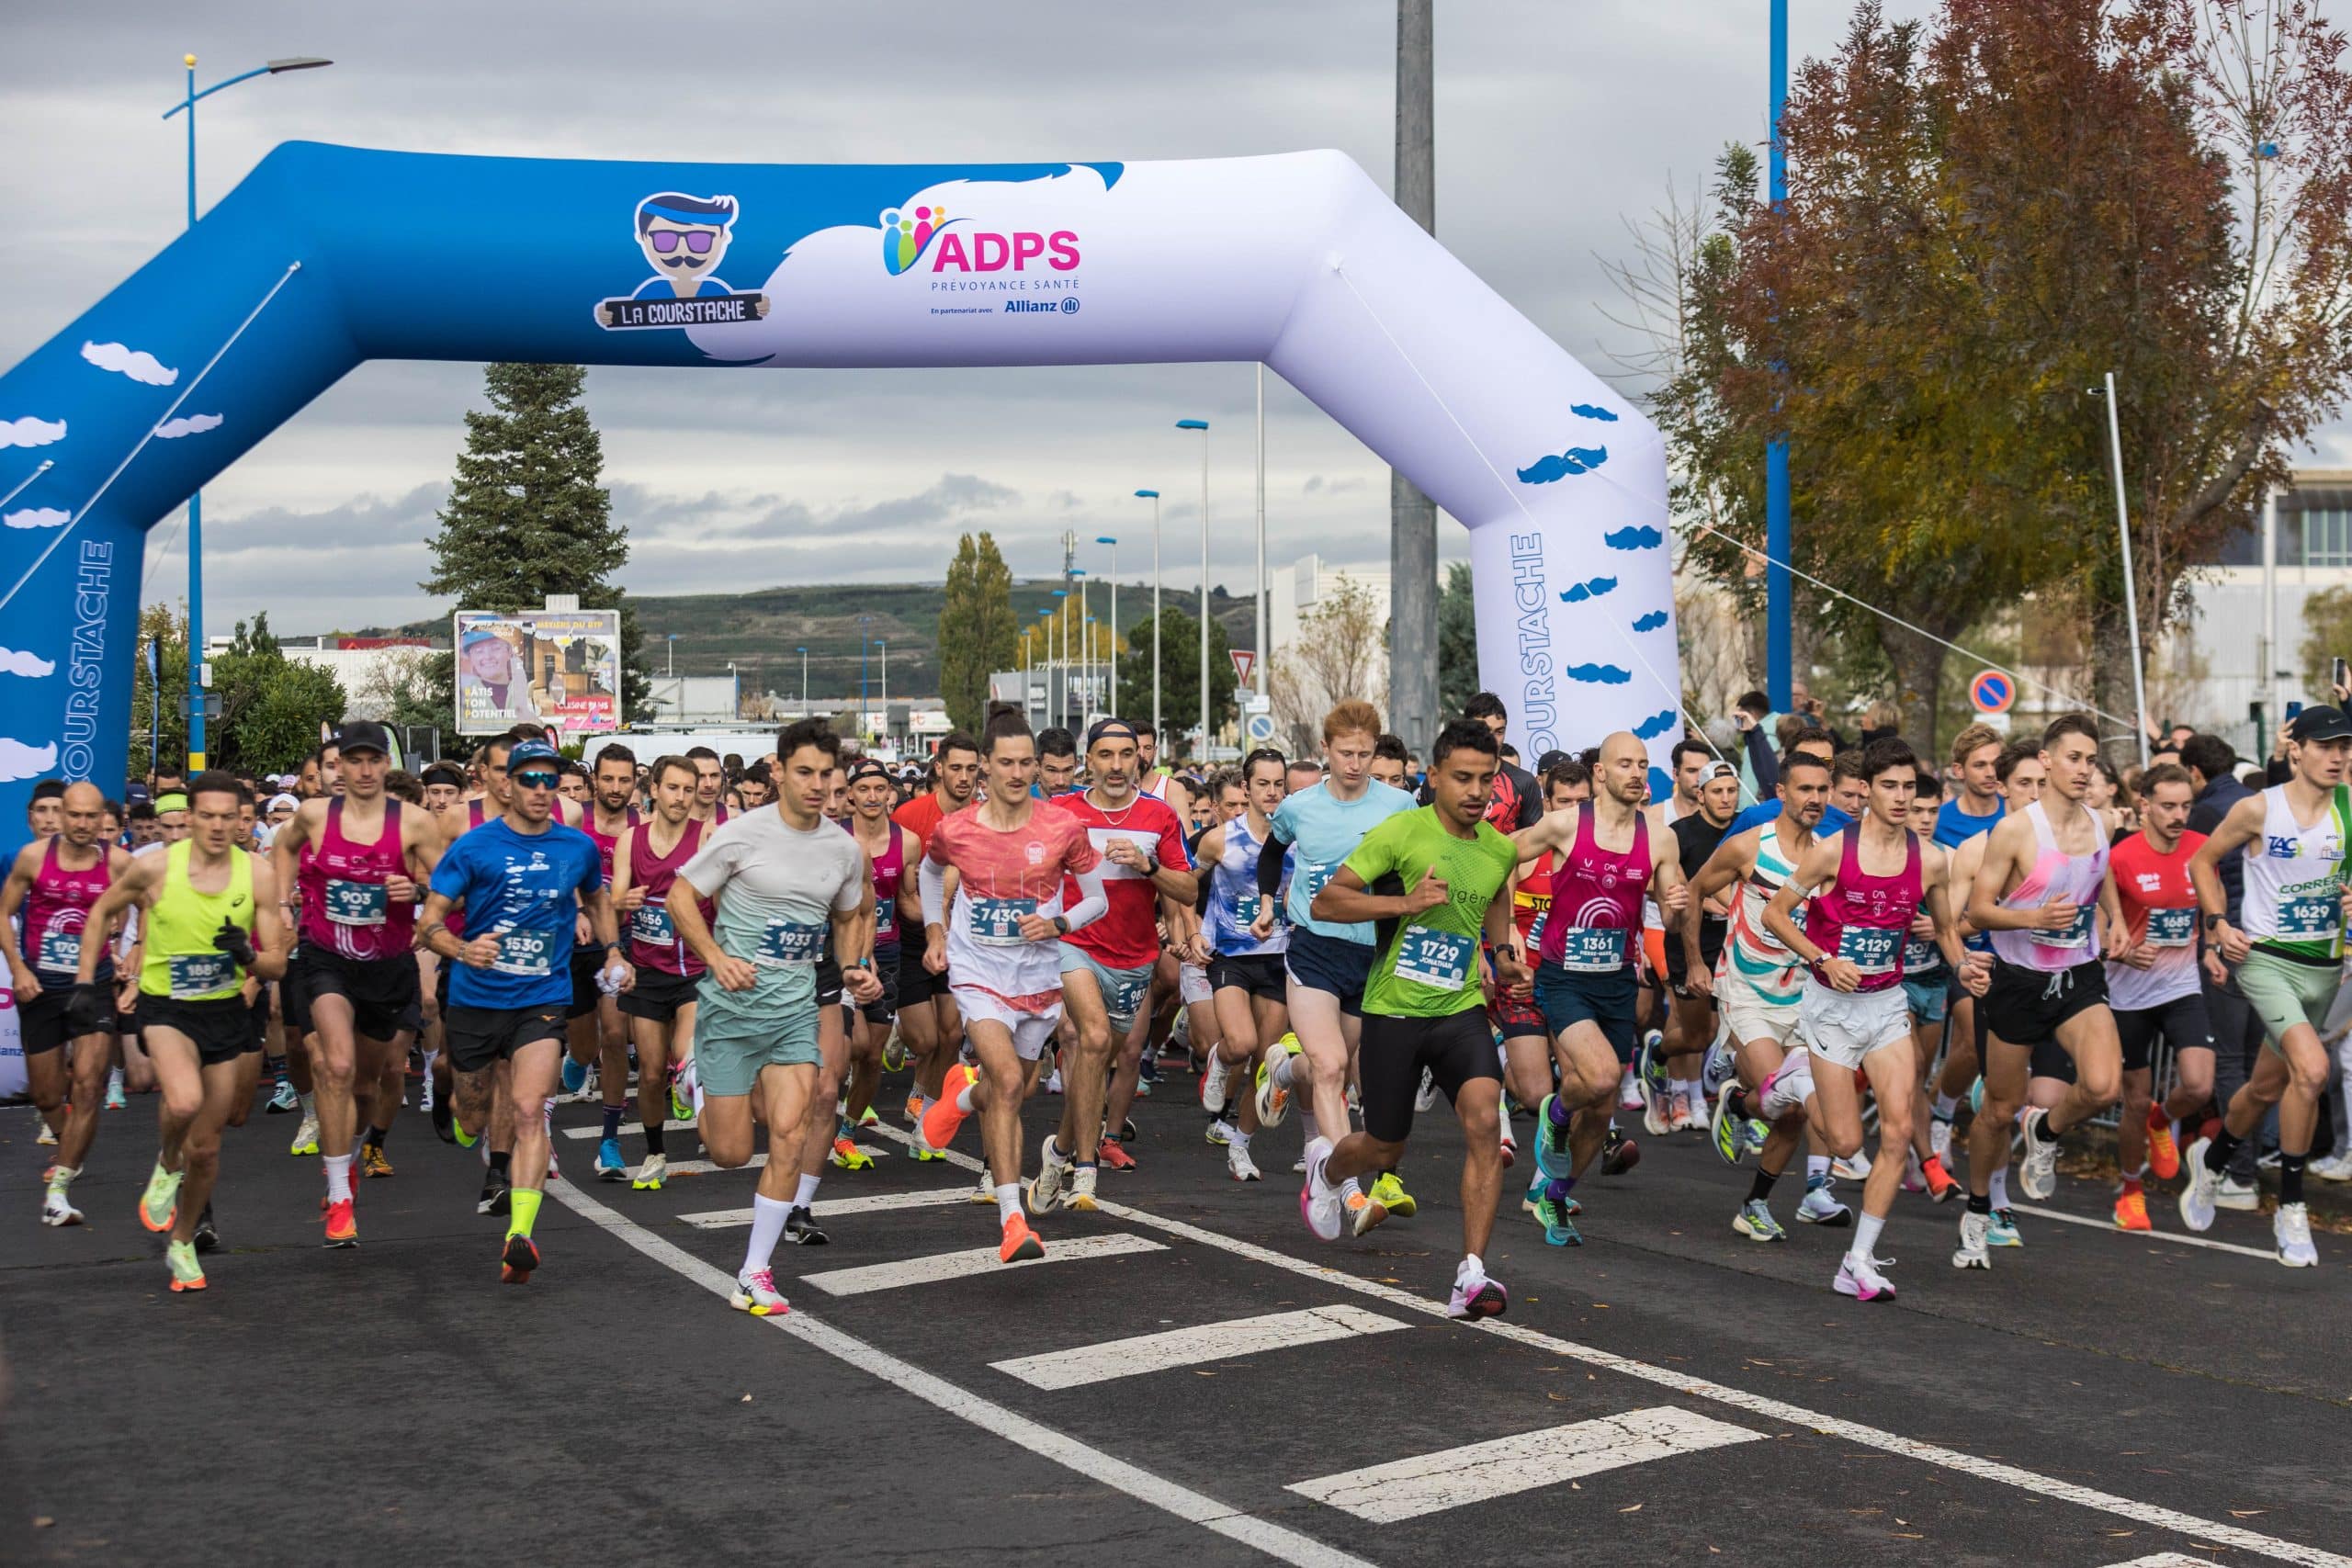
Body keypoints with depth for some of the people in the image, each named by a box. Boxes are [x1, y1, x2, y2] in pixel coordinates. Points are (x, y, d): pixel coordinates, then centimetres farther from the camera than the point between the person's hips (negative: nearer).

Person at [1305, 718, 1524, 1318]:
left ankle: (1470, 1274, -19)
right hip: (1393, 1012, -3)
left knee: (1485, 1121, -22)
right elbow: (1323, 902, -14)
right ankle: (1325, 1168, 49)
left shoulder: (1501, 849, 4)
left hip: (1461, 1010, 3)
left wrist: (1503, 952, 11)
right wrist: (1404, 902, -25)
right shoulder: (1401, 832, -12)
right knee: (1384, 1149, 11)